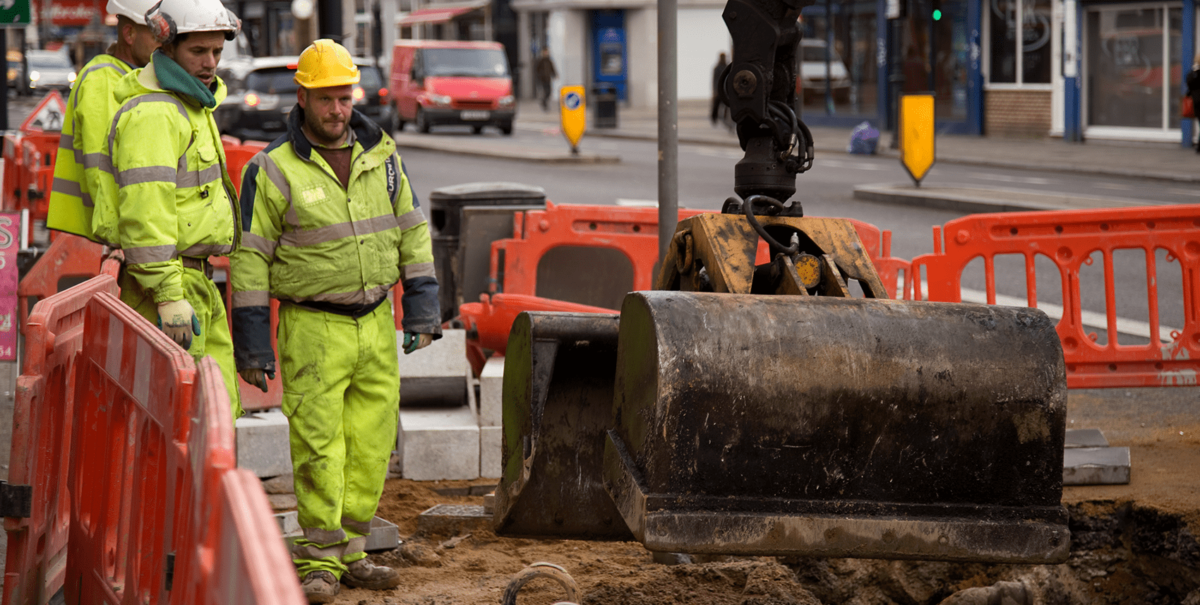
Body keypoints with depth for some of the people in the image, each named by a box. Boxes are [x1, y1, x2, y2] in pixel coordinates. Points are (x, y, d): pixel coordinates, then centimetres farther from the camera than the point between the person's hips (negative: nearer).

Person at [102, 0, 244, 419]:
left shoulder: (190, 105, 17)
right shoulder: (152, 113, -16)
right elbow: (146, 211, -23)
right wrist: (170, 299, -26)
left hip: (194, 282, 10)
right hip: (161, 282, -10)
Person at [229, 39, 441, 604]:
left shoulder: (380, 155, 4)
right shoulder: (273, 170, -10)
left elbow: (411, 232, 10)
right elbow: (249, 259, -8)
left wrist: (422, 307, 3)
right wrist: (252, 345, -10)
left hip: (375, 324, 5)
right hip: (312, 329, -5)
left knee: (370, 442, 6)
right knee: (319, 445, -7)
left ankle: (347, 552, 16)